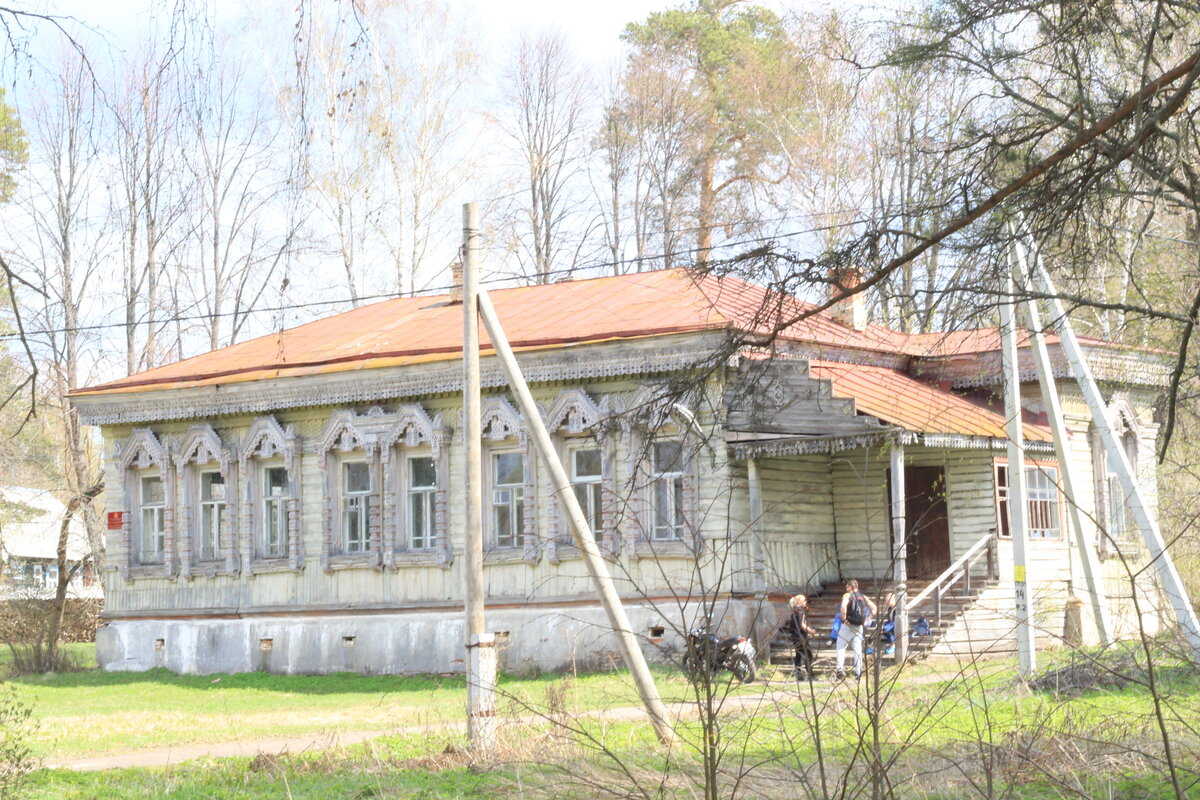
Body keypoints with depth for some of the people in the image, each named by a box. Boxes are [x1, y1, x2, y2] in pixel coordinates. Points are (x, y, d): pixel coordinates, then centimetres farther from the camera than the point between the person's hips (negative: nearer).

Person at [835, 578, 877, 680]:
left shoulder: (847, 595, -7)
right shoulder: (863, 597, 10)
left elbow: (843, 606, -27)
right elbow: (874, 608, 8)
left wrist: (844, 618, -17)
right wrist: (866, 620, 8)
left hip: (847, 625, -5)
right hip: (859, 627, 5)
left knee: (841, 648, 3)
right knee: (858, 649, 11)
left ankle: (840, 670, -9)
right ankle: (858, 672, 8)